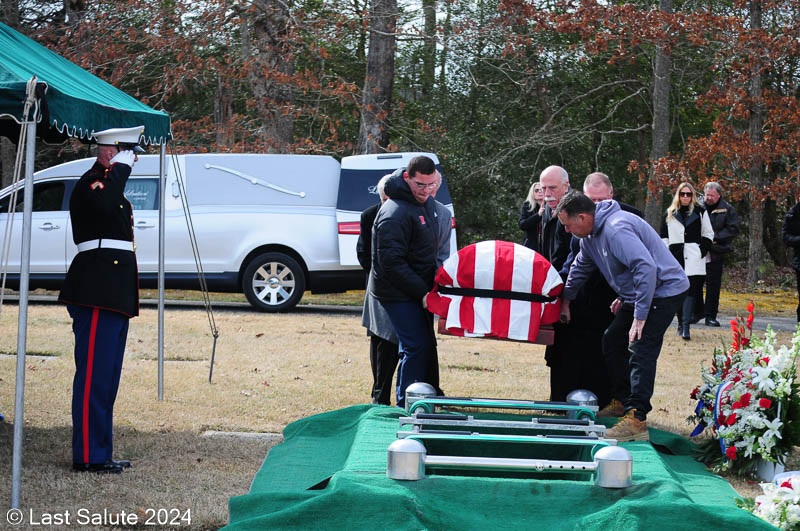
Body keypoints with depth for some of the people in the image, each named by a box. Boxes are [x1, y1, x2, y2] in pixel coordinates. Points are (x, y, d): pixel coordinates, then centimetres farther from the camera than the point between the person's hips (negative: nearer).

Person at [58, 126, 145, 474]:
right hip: (98, 293, -11)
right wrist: (120, 167, -21)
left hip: (115, 295, 11)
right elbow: (104, 205, -33)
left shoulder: (109, 183, 23)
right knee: (94, 375, -9)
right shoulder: (90, 182, -9)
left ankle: (101, 453, 17)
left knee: (107, 377, 12)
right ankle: (88, 456, -8)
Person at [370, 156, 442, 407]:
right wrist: (422, 292, -22)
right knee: (416, 347, -13)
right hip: (399, 292, -9)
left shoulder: (427, 203, 8)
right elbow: (392, 263, -23)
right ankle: (406, 408, -7)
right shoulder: (395, 213, -22)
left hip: (420, 289, 9)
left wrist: (430, 286, 15)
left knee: (425, 346, 12)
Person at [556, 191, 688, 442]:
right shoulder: (591, 234, 6)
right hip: (636, 294, 11)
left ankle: (636, 419, -24)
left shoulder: (616, 230, -27)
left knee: (640, 351, -19)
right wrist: (565, 299, 26)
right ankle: (622, 401, 28)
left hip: (664, 290, -11)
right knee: (612, 341, 16)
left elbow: (646, 268, -35)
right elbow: (581, 267, 25)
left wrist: (640, 316, -33)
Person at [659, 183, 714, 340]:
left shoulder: (700, 212, 7)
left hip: (694, 259, -3)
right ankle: (681, 324, 15)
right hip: (675, 257, 3)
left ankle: (686, 326, -20)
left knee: (691, 290, -13)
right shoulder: (670, 214, 12)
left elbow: (708, 234, 12)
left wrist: (702, 250, 0)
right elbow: (664, 236, 15)